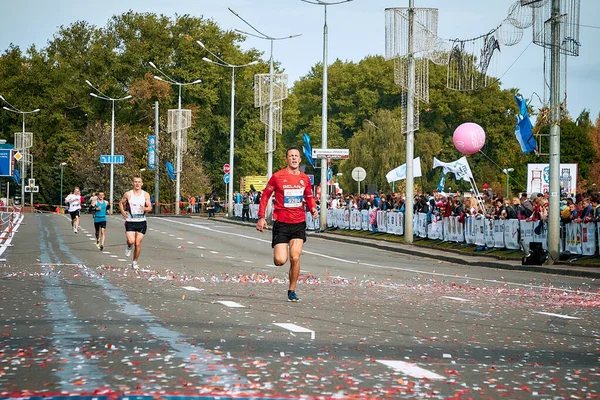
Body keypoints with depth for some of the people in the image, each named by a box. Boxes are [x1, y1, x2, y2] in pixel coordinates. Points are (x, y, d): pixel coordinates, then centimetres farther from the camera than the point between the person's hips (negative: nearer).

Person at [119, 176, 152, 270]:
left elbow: (150, 207, 1)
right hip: (130, 222, -1)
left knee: (138, 244, 1)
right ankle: (129, 247, 20)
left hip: (141, 222, 1)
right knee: (131, 241, -17)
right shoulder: (128, 194, -2)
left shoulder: (145, 194, 1)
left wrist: (145, 209, -22)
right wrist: (122, 211, -3)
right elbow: (121, 203, 14)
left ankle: (135, 262, 17)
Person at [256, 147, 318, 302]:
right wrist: (261, 217, -2)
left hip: (299, 224, 2)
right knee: (280, 261, -10)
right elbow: (265, 195, 4)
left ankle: (292, 291, 6)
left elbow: (309, 197, 22)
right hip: (281, 223, -2)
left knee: (295, 258, -8)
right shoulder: (277, 176, -4)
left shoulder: (305, 178, 7)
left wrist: (313, 209, 1)